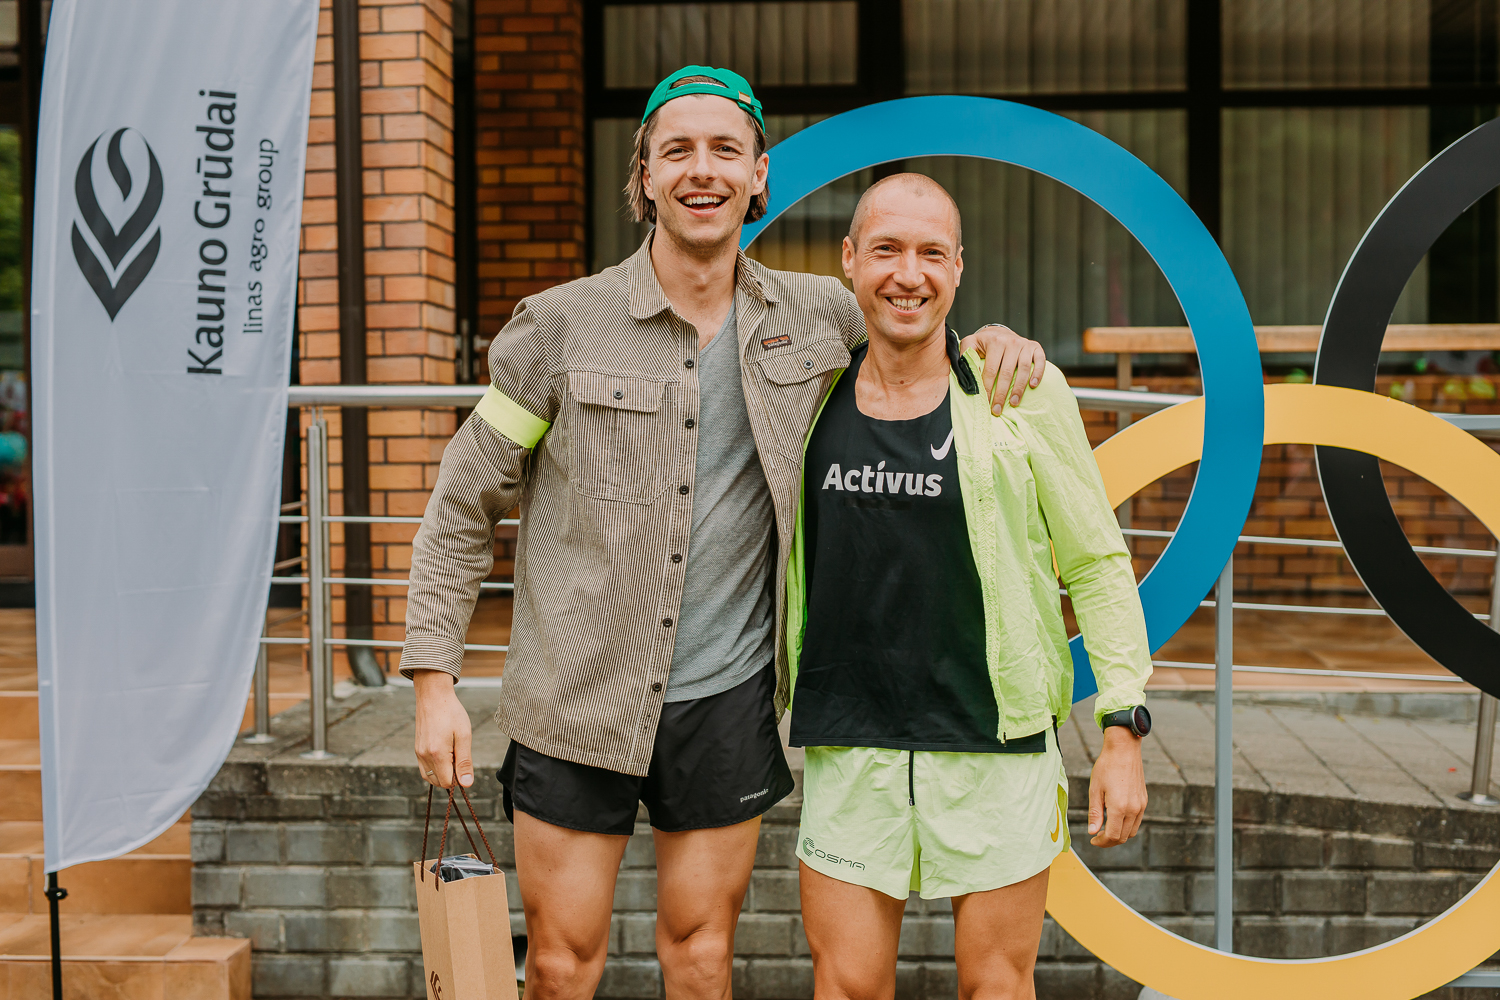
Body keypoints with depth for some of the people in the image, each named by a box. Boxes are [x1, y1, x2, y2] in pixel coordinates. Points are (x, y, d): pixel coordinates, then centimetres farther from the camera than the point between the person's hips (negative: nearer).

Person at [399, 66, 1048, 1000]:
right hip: (580, 701, -2)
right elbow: (464, 508, -1)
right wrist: (435, 681, -6)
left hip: (728, 698, 2)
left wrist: (991, 340, -1)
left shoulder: (814, 314, 2)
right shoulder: (563, 326, -6)